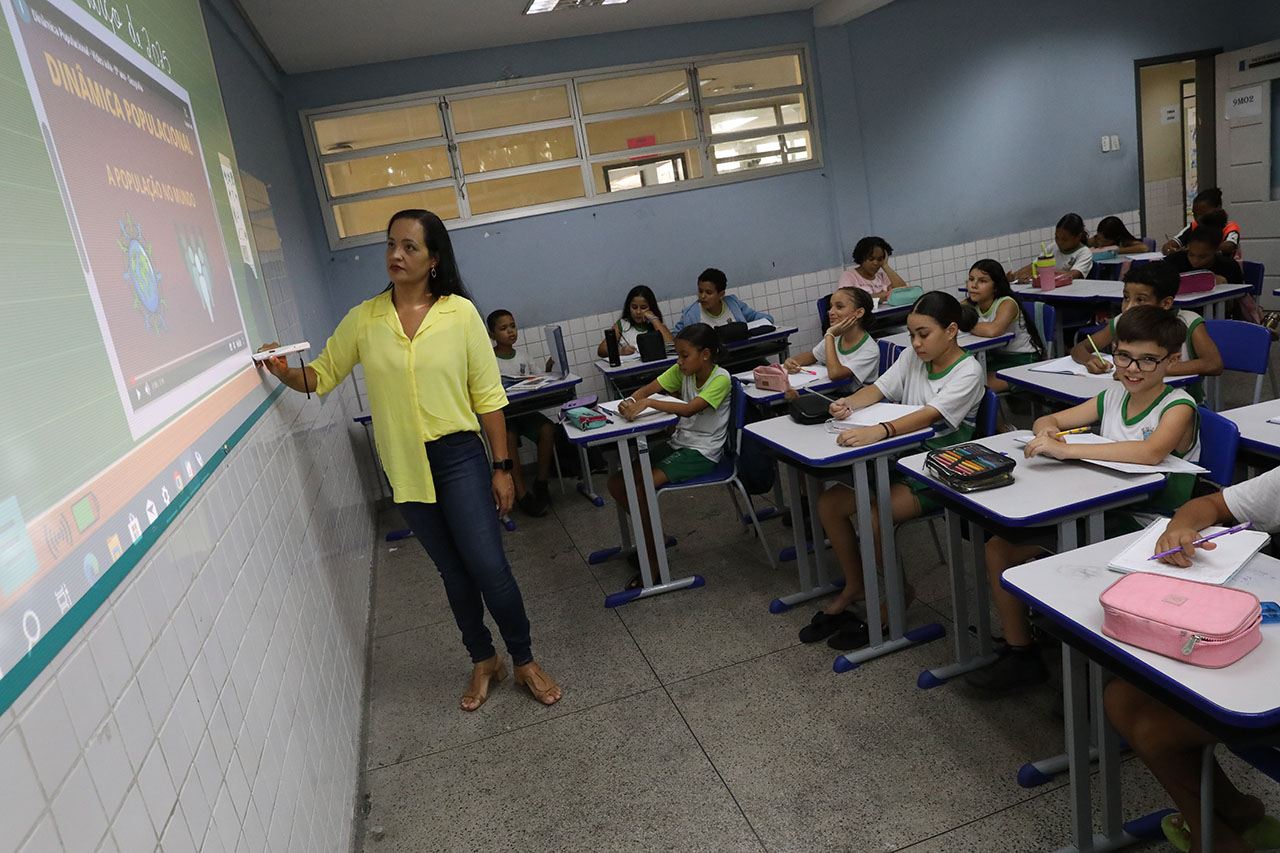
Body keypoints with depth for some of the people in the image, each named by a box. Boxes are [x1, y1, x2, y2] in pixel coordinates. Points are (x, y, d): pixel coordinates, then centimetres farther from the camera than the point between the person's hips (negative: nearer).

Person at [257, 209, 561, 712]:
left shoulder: (460, 312, -6)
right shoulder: (364, 319, 1)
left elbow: (488, 396, -5)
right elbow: (322, 376, 8)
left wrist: (502, 467, -5)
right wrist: (286, 373, -14)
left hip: (459, 455, -2)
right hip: (404, 464, 3)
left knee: (487, 565, -5)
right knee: (452, 569, 14)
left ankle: (524, 661, 17)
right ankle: (483, 661, 32)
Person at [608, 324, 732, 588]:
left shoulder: (720, 379, -17)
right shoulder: (681, 370, 3)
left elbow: (689, 409, -31)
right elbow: (647, 389, -4)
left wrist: (648, 402, -41)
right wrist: (631, 400, -27)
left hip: (702, 452, -8)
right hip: (678, 442, 8)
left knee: (640, 489, -25)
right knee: (617, 483, -4)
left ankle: (653, 561, -9)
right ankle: (653, 536, 14)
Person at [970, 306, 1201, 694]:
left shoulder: (1178, 407, -13)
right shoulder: (1113, 396, 8)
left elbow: (1150, 451, -34)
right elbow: (1047, 420, 12)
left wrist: (1066, 449, -38)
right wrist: (1047, 432, -14)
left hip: (1147, 529, -7)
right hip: (1100, 515, 7)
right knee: (999, 547, -1)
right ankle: (1019, 653, 12)